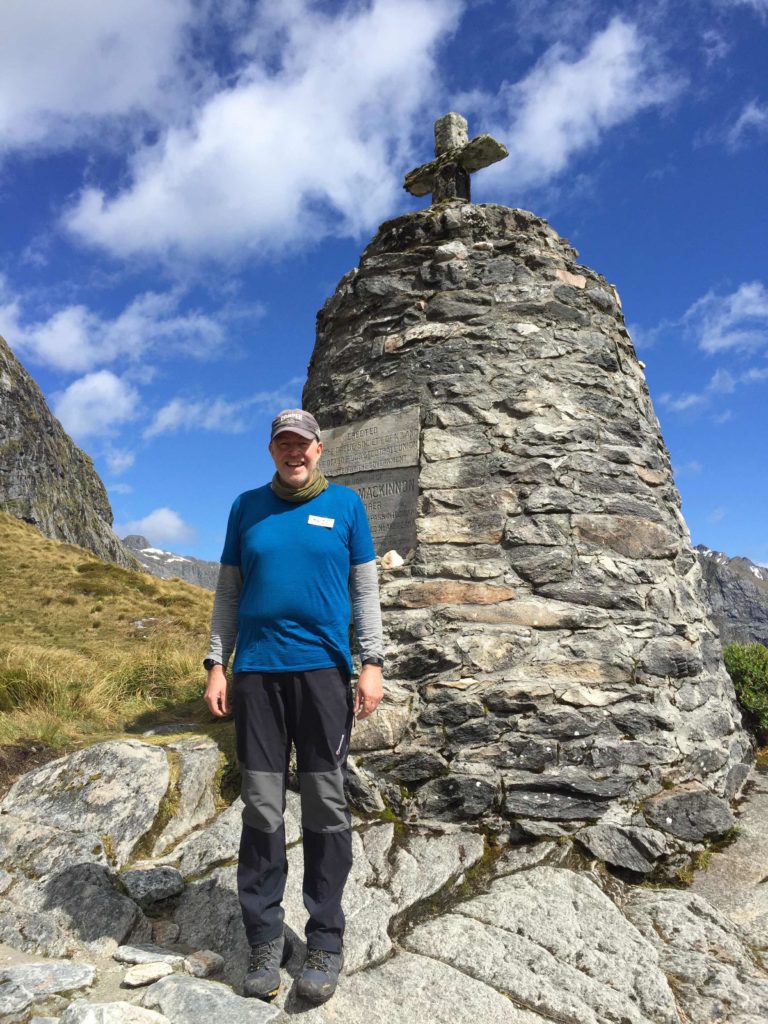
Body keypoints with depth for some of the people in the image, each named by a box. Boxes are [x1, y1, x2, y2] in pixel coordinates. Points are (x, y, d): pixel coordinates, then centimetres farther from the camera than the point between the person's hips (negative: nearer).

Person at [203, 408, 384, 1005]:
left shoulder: (345, 503, 5)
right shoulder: (247, 506, 10)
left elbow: (366, 588, 4)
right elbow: (229, 591, 12)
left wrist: (372, 663, -4)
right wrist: (216, 665, 5)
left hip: (323, 669, -1)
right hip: (257, 671, 2)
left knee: (326, 805, 5)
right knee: (262, 805, 6)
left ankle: (326, 940, 19)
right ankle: (265, 938, 21)